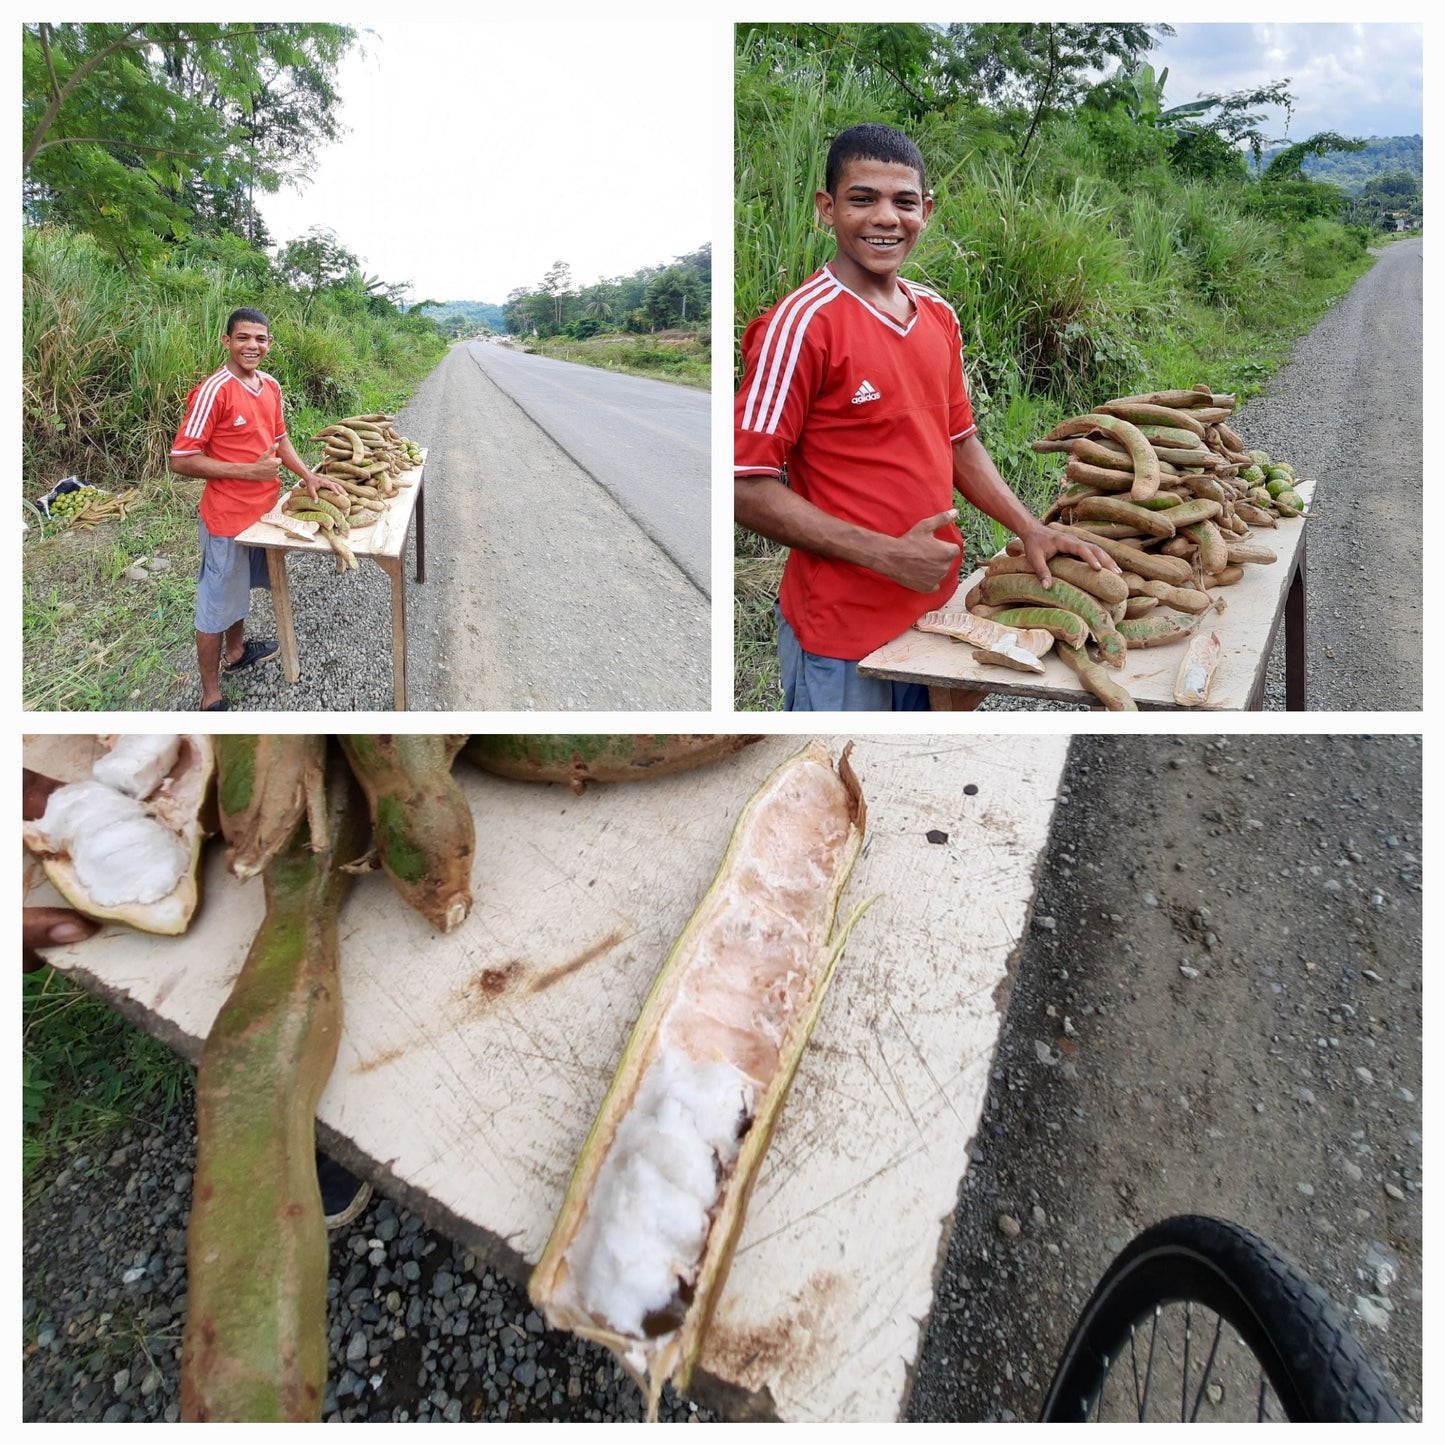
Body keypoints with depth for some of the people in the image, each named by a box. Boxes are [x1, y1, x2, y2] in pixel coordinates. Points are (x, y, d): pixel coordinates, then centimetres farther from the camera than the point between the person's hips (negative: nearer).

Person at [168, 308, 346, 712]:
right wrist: (248, 470, -25)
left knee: (241, 586, 27)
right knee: (216, 604, 3)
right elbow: (182, 459, -20)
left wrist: (307, 475, 2)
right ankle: (211, 698, 14)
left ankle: (236, 651, 49)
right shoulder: (214, 391, -20)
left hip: (264, 508, 8)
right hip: (228, 516, -8)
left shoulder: (270, 386, 4)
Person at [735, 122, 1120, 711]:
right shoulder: (801, 322, -15)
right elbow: (748, 488, -18)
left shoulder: (938, 314, 9)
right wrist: (886, 555, -22)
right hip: (841, 626, -7)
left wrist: (1031, 530, 5)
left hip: (936, 606, 8)